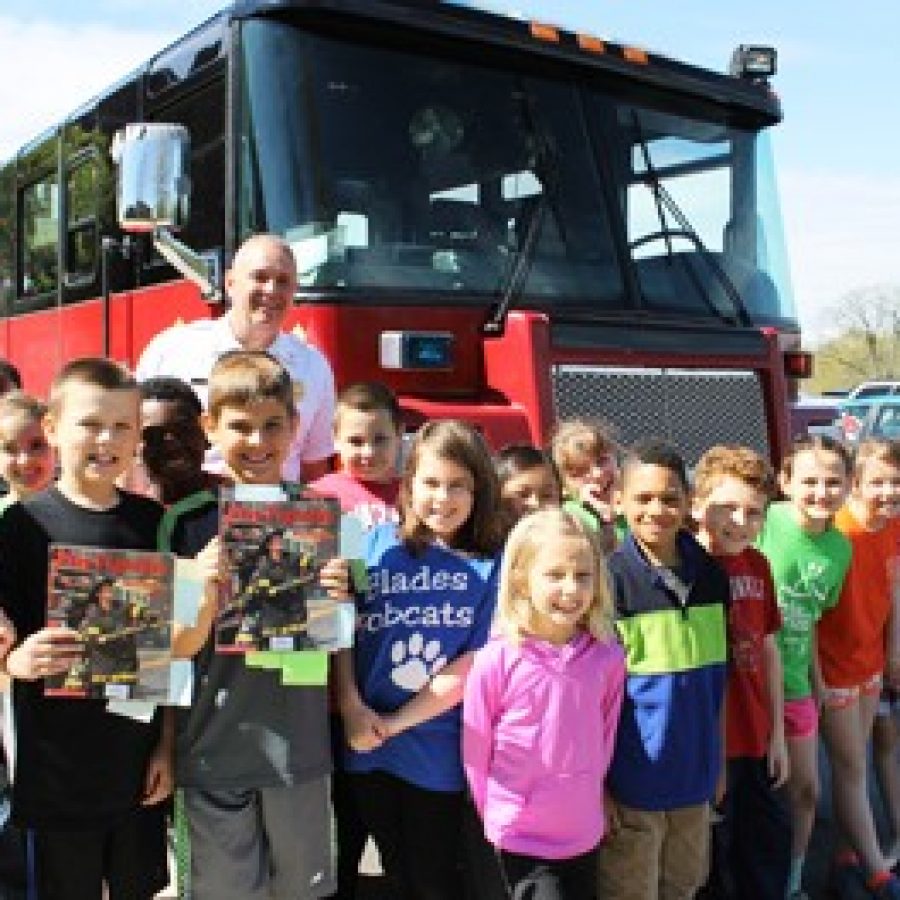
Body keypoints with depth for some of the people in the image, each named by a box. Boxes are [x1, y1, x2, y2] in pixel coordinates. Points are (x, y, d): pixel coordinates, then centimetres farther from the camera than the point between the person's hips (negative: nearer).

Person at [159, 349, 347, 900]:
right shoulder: (189, 522, -7)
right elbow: (178, 649, -4)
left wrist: (338, 604, -17)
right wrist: (205, 594, -23)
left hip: (299, 747, 1)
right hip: (214, 751, -1)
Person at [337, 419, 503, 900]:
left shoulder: (491, 564, -7)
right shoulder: (378, 545, -1)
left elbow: (475, 663, -11)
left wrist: (395, 724, -12)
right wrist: (351, 707, -16)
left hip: (439, 755, -2)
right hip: (368, 748, 3)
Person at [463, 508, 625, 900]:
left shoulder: (608, 658, -9)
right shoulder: (496, 661, -17)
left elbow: (606, 738, 4)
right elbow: (475, 751, -6)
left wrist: (587, 801, 10)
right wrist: (497, 816, 2)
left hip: (586, 835, 4)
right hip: (520, 839, -3)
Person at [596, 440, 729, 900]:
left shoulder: (712, 574, 1)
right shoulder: (608, 578, -14)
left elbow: (716, 679, 11)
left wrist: (717, 761, 11)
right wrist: (596, 785, -11)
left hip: (695, 779, 5)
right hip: (632, 782, -4)